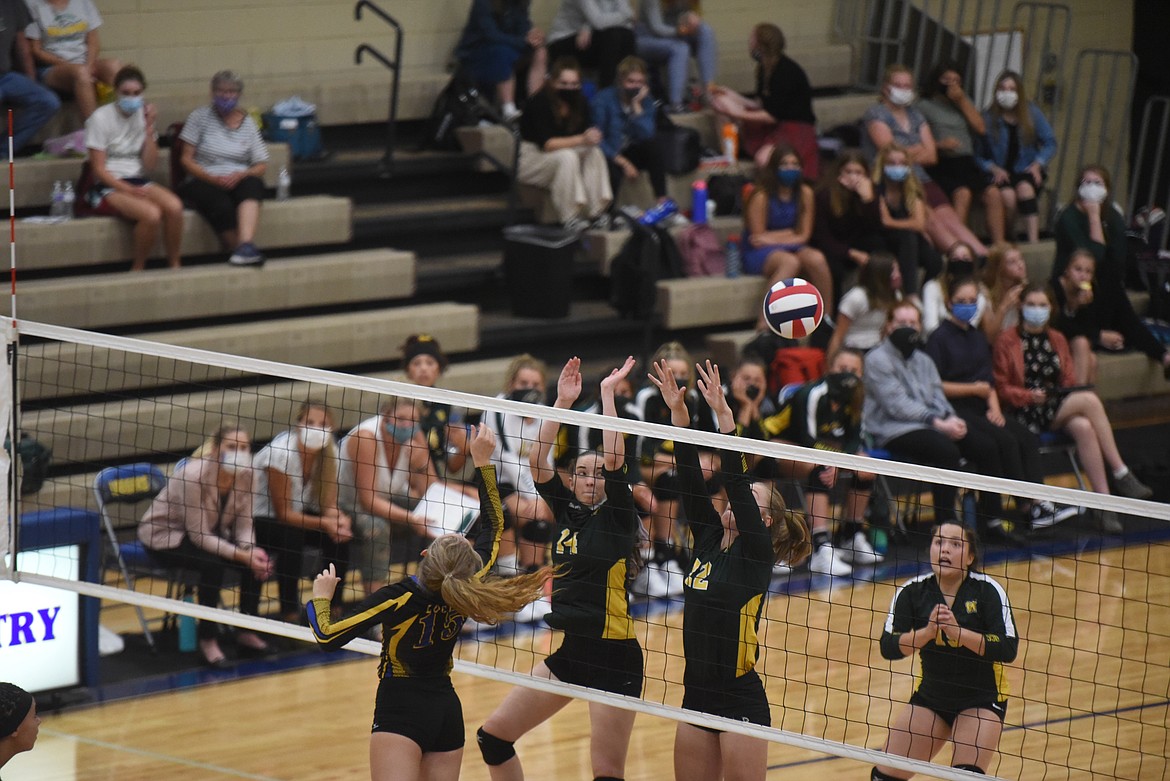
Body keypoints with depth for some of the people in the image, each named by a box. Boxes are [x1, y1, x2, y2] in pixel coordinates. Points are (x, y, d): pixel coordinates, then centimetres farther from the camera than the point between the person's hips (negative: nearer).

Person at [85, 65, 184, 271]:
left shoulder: (143, 115, 8)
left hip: (137, 182, 5)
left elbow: (149, 165, 3)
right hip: (107, 186, -5)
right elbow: (99, 169, -9)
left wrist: (149, 127, -5)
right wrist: (129, 190, -19)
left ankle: (175, 266, -10)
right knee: (151, 214, -32)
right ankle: (138, 269, -11)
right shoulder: (101, 118, -7)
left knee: (174, 206, -26)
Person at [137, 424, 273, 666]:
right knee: (213, 563, -33)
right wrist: (241, 555, -36)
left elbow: (243, 523, -8)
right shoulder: (194, 475, -31)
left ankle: (246, 634, -2)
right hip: (164, 537, -6)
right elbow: (199, 535, -30)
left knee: (258, 561, -16)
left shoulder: (244, 475, -12)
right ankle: (207, 640, -21)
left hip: (211, 532, 6)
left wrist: (251, 550, -29)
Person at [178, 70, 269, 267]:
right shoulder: (200, 116, 7)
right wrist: (212, 178, -14)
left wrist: (241, 175, -13)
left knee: (252, 184, -36)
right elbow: (186, 159, 2)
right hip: (202, 182, -2)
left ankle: (245, 244, -54)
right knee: (223, 207, -37)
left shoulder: (247, 122, 14)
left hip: (239, 181, 2)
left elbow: (261, 166, 10)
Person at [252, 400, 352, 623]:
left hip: (296, 514, 7)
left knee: (340, 532, -17)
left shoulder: (328, 451, -8)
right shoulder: (282, 453, -27)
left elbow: (328, 504, -5)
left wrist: (339, 519, -29)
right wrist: (325, 523, -35)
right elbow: (283, 514, -25)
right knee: (291, 537, -35)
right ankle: (290, 617, -27)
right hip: (256, 519, -7)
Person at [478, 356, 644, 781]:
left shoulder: (616, 519, -6)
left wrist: (607, 393, -16)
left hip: (613, 655, -7)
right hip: (569, 650, 7)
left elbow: (615, 458, -19)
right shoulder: (567, 513, 9)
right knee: (493, 735, 8)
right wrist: (563, 401, -6)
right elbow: (538, 461, 1)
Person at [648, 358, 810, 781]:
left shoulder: (757, 553, -7)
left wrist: (723, 415, -25)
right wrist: (678, 412, -5)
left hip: (740, 702, -7)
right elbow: (690, 477, 4)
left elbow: (736, 480, -18)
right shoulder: (708, 539, 10)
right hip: (697, 695, 7)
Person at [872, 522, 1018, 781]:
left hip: (982, 700, -3)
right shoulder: (912, 592, -8)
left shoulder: (987, 591, -16)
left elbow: (1008, 650, -25)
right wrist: (928, 631, -30)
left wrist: (957, 632, -33)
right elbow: (888, 648, -15)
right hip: (930, 696, 3)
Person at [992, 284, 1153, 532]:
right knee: (1090, 400, -30)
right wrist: (1031, 396, -17)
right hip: (1028, 414, -5)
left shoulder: (1057, 340, 19)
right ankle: (1121, 474, -30)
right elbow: (1001, 389, -2)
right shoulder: (1007, 341, 3)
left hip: (1060, 408, 5)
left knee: (1084, 428, -33)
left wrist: (1071, 393, -4)